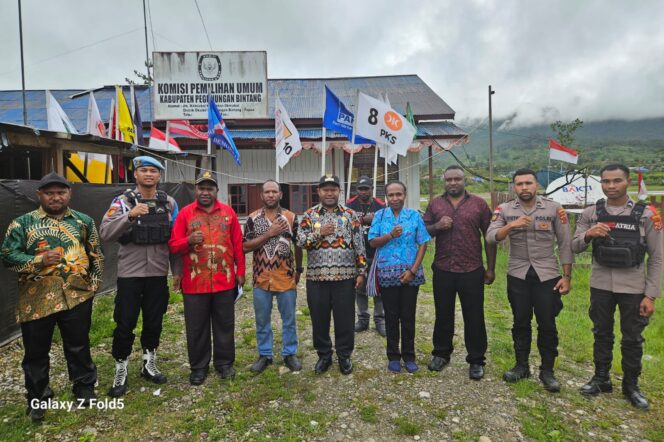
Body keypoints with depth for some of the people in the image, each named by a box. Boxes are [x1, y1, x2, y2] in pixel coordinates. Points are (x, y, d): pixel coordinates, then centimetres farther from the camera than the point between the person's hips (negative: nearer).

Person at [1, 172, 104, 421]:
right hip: (36, 300, 0)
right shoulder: (23, 223, 1)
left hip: (77, 297, 1)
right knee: (36, 351, 12)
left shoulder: (84, 221, 7)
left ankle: (85, 389, 30)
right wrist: (38, 260, -19)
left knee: (79, 347, 13)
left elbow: (96, 256, 10)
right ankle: (37, 398, 30)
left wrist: (93, 284, 3)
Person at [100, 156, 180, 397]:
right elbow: (105, 233, -16)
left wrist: (178, 271, 5)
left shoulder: (169, 203, 3)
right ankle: (120, 373, 24)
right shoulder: (122, 201, -4)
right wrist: (130, 215, -30)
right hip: (129, 274, -2)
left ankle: (149, 365, 33)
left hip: (158, 274, 2)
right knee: (125, 324, 5)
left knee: (154, 322, 14)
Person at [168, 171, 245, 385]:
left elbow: (238, 245, 5)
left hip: (225, 281, 1)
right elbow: (173, 246, -1)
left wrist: (240, 271, 4)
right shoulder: (185, 213, 0)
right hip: (194, 283, 0)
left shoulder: (228, 212, 3)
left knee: (224, 325, 12)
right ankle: (198, 367, 28)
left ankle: (224, 363, 29)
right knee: (196, 328, 11)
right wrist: (189, 241, -22)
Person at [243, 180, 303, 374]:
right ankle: (264, 354, 28)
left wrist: (299, 269, 7)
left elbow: (298, 246, 8)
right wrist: (269, 234, -15)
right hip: (261, 278, 1)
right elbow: (245, 247, -8)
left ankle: (290, 353, 26)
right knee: (262, 320, 12)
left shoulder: (291, 217, 0)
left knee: (289, 319, 10)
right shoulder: (253, 218, 0)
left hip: (286, 277, 0)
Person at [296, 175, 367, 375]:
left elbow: (359, 245, 3)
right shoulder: (309, 215, 5)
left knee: (345, 319, 8)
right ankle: (323, 355, 29)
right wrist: (319, 233, -16)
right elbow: (300, 241, -3)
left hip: (345, 277, 0)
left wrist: (361, 272, -1)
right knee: (319, 319, 11)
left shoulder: (350, 215, 4)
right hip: (317, 277, 1)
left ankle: (344, 355, 27)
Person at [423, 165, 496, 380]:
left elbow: (489, 237, 3)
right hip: (443, 270, 2)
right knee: (443, 314, 15)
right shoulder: (435, 204, 7)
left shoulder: (479, 204, 1)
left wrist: (491, 268, 2)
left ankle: (476, 360, 24)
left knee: (474, 317, 8)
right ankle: (441, 353, 32)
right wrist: (437, 226, -13)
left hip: (472, 271, -2)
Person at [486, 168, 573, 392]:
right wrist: (511, 225, -29)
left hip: (547, 275, -1)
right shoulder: (504, 210, -2)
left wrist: (567, 276, -4)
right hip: (517, 275, 1)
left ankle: (547, 370, 23)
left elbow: (565, 244, -1)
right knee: (521, 323, 12)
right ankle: (521, 365, 28)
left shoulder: (554, 208, -4)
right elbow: (490, 238, -14)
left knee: (547, 325, 6)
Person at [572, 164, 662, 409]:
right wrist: (587, 235, -22)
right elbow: (575, 248, 0)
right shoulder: (591, 213, -1)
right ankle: (601, 379, 31)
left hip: (633, 287, -1)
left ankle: (631, 385, 31)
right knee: (602, 334, 15)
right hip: (600, 285, 1)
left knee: (633, 339, 12)